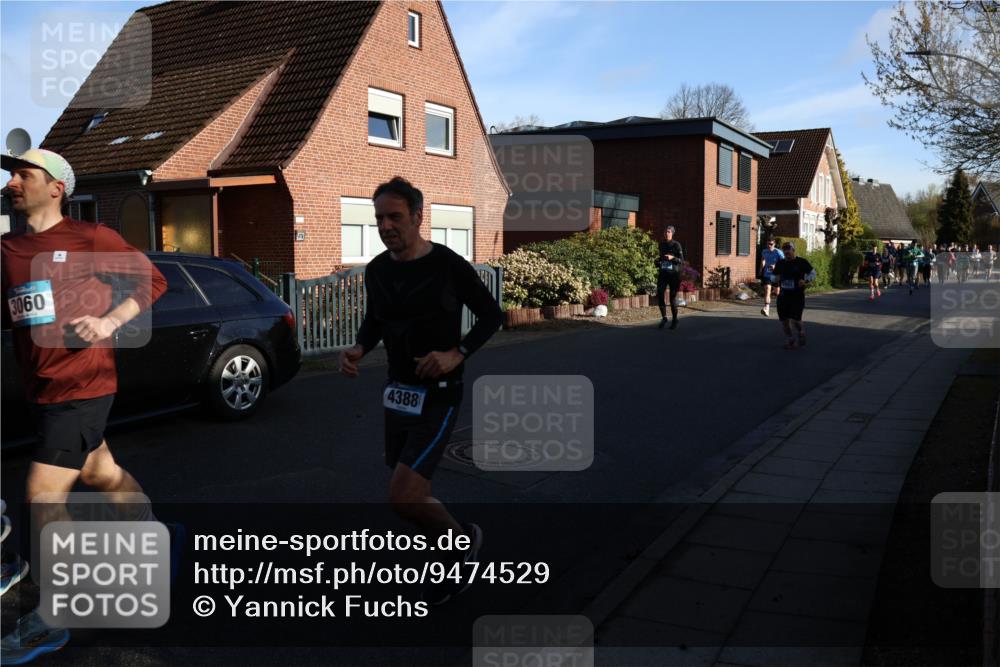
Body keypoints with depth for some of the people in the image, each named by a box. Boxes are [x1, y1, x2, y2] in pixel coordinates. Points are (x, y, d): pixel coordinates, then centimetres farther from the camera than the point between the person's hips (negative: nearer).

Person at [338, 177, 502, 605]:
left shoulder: (450, 266, -14)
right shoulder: (377, 270, 2)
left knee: (403, 498, -15)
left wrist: (457, 354, -18)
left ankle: (464, 538, 16)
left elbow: (492, 316, -3)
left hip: (439, 396, -6)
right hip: (397, 393, 7)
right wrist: (358, 350, -4)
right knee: (414, 495, 16)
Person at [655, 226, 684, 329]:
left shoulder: (676, 245, -6)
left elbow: (681, 260, -10)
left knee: (673, 297, 0)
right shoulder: (661, 244, 8)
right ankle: (664, 317, 1)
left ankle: (675, 320, 16)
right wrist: (657, 259, 4)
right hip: (663, 274, 4)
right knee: (659, 294, -13)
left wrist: (672, 258, -25)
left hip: (674, 274, -4)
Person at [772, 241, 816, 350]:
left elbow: (813, 273, 3)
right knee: (784, 320, 3)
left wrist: (805, 280, -15)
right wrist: (776, 278, -4)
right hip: (783, 296, 4)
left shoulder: (802, 262, -2)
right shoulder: (780, 263, 8)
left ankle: (801, 332, 22)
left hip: (798, 296, -4)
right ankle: (790, 340, 24)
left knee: (795, 320, -12)